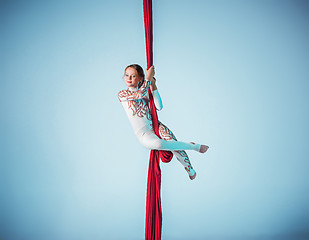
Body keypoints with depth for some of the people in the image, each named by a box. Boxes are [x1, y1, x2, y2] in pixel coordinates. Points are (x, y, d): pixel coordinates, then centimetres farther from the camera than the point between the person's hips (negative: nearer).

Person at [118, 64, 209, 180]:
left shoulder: (146, 92, 13)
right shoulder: (122, 94, 0)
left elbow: (159, 107, -5)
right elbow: (140, 94, -21)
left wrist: (153, 85, -8)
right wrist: (148, 77, -12)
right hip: (144, 134, -4)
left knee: (174, 146, -24)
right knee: (159, 144, -37)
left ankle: (191, 171, 0)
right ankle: (193, 146, -16)